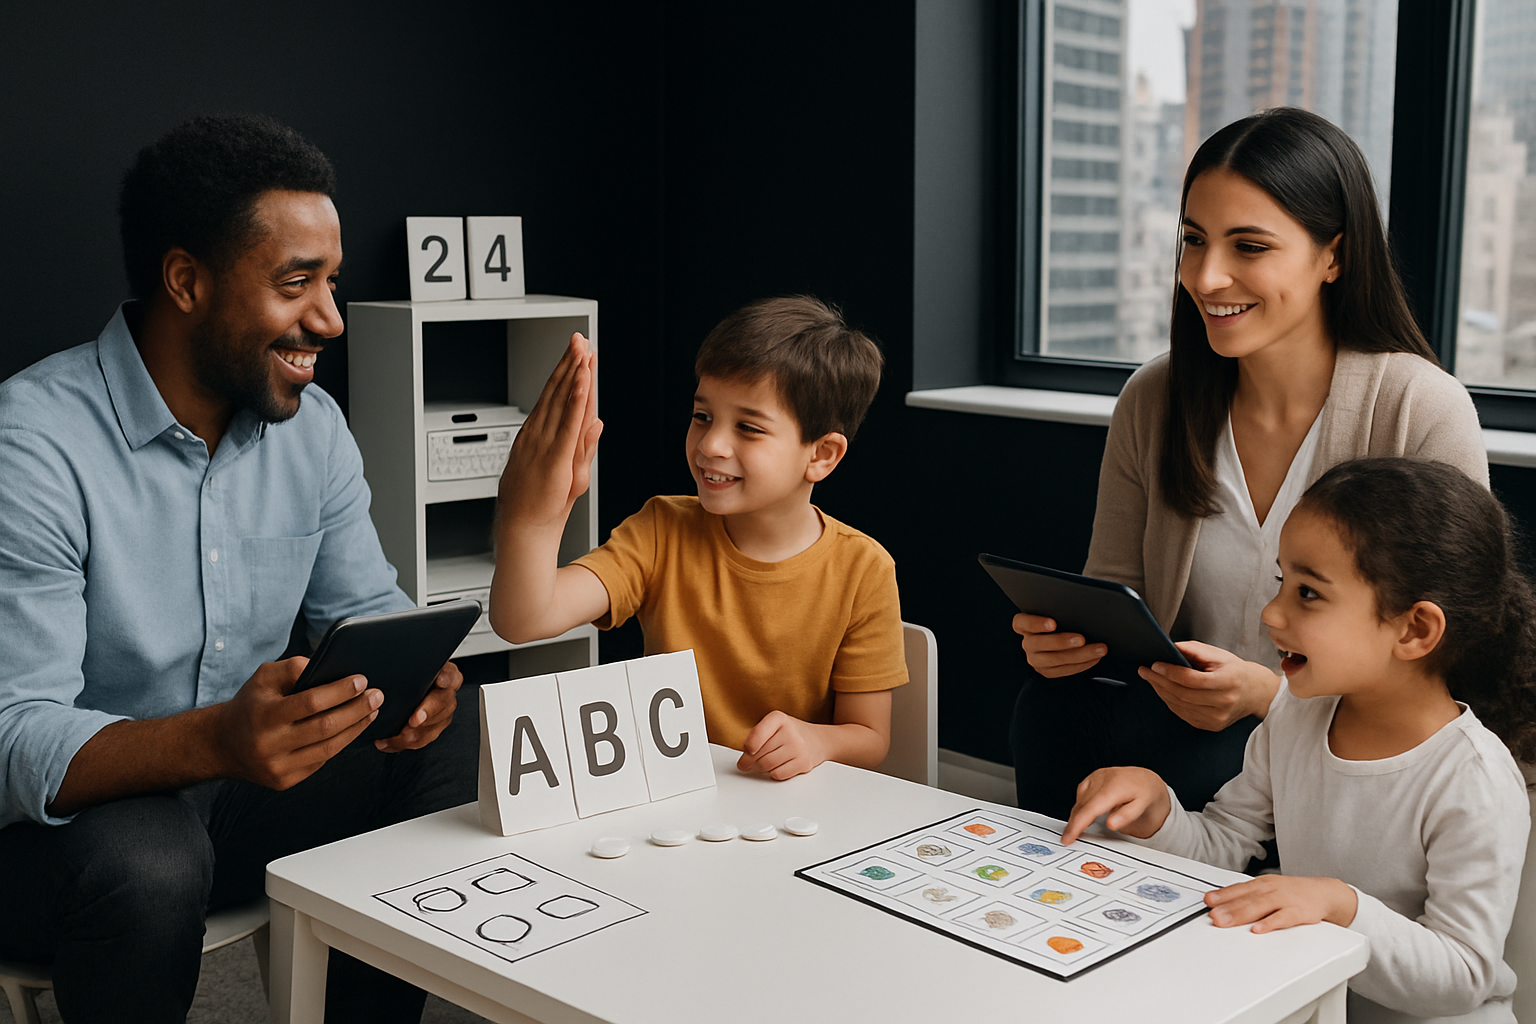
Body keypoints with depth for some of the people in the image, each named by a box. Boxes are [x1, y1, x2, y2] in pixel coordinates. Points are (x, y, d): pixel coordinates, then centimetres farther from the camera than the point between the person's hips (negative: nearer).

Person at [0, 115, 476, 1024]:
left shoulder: (312, 424, 0)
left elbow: (366, 608, 8)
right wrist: (215, 740, -45)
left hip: (242, 787, 6)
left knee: (456, 756, -11)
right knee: (148, 864, -36)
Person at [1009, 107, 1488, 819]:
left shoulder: (1424, 411, -12)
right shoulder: (1151, 400, 1)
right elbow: (1112, 589, 8)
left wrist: (1272, 692, -24)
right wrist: (1067, 630, -16)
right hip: (1178, 715, 4)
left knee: (1151, 749, -31)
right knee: (1054, 703, -26)